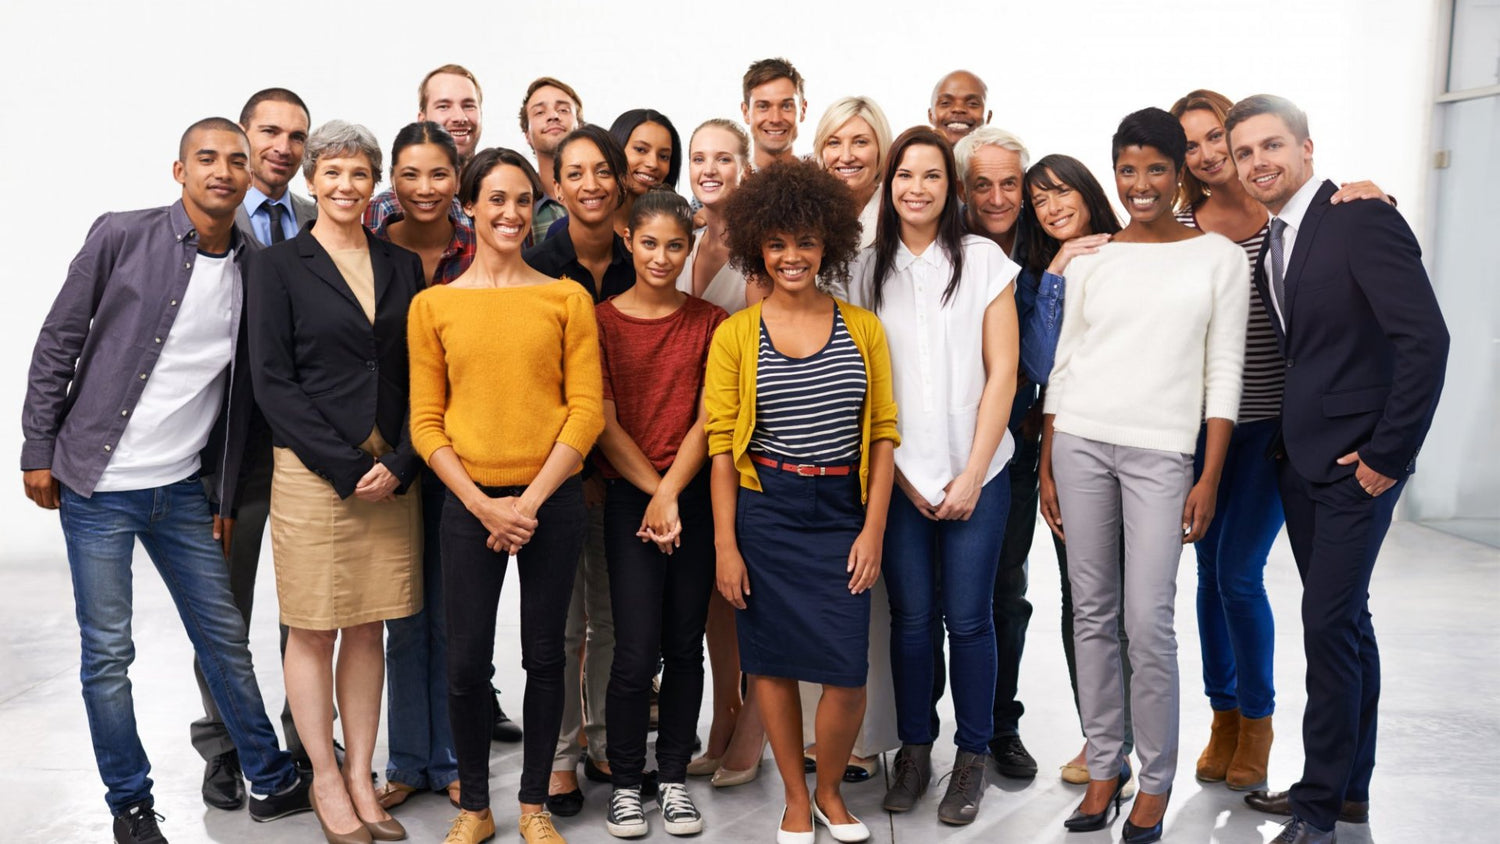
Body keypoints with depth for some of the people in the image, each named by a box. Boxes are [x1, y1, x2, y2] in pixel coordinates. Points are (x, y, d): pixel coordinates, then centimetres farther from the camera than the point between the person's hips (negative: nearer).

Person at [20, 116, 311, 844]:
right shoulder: (121, 237, -8)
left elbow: (241, 392, 6)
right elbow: (58, 344, -3)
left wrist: (229, 496, 7)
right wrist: (38, 450, -4)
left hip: (183, 489, 3)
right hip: (96, 484, -3)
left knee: (225, 639, 11)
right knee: (108, 652, 5)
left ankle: (272, 781, 25)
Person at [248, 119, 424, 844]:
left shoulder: (402, 265, 10)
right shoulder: (277, 266, 1)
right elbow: (271, 379, -6)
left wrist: (399, 465, -6)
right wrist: (346, 467, -12)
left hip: (393, 473, 3)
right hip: (311, 471, -3)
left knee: (368, 628, 10)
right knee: (312, 629, 5)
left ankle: (360, 778, 21)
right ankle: (325, 779, 20)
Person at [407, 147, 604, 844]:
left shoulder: (567, 299, 3)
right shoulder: (433, 305, 4)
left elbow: (586, 409, -3)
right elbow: (425, 421, 2)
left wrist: (530, 500, -10)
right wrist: (481, 503, -9)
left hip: (552, 501, 0)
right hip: (469, 504, 0)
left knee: (544, 657, 9)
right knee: (466, 663, 4)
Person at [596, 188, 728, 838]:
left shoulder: (709, 322, 6)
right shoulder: (600, 321, 1)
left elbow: (707, 420, 0)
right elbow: (604, 424, -2)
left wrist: (670, 493, -10)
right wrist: (654, 492, -8)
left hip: (695, 497, 2)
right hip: (628, 499, -2)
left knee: (685, 645, 7)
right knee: (636, 650, -5)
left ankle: (673, 777, 22)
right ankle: (625, 781, 15)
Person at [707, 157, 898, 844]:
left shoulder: (862, 328, 5)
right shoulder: (735, 335, 1)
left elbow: (883, 434, 5)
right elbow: (722, 445, -1)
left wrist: (873, 529, -2)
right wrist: (725, 544, -5)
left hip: (842, 513, 1)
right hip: (765, 511, 0)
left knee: (847, 671, -3)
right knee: (773, 661, 7)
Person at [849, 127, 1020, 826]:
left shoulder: (984, 260, 1)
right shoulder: (867, 268, 7)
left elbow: (1002, 372, -1)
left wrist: (971, 475, -6)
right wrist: (901, 471, -2)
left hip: (976, 472, -1)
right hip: (897, 473, 1)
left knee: (967, 616, 2)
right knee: (910, 615, 5)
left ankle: (972, 756, 19)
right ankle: (913, 749, 22)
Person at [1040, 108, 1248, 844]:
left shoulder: (1218, 257, 3)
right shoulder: (1089, 261, 9)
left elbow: (1224, 375, 1)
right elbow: (1062, 367, 11)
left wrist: (1209, 479, -5)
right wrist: (1045, 466, 7)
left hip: (1161, 452, -3)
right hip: (1079, 442, 3)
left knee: (1148, 624, -5)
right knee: (1092, 615, 7)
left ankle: (1155, 781, 14)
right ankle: (1105, 765, 21)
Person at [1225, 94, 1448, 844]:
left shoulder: (1362, 219, -13)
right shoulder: (1267, 244, 11)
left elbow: (1426, 339, -19)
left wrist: (1388, 454, -16)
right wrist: (1282, 443, 7)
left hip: (1356, 462, -8)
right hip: (1300, 459, 8)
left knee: (1329, 622, -7)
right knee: (1344, 620, 15)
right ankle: (1350, 782, 27)